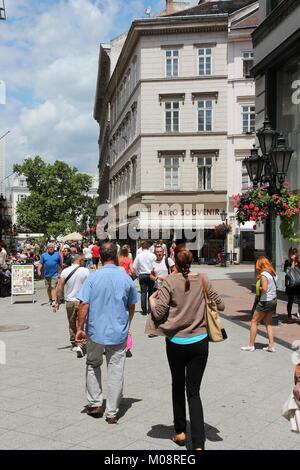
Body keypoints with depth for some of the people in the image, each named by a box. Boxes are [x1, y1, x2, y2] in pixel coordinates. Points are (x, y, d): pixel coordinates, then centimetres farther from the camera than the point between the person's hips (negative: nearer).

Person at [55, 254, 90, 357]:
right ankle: (80, 345, -9)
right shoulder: (85, 271, -10)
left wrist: (57, 302, 3)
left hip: (69, 301, 3)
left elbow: (59, 288, -5)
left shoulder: (65, 271, -3)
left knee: (72, 324, 18)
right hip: (81, 302, -3)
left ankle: (73, 343, 30)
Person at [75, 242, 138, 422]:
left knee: (93, 365, 21)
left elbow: (84, 304, -12)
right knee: (116, 370, 7)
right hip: (119, 333, 0)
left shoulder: (92, 277, -8)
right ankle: (112, 412, 12)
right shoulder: (126, 278, -3)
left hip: (96, 331, 0)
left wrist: (80, 328, -4)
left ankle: (95, 403, 23)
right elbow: (131, 307, 7)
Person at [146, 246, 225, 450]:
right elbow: (220, 305, 4)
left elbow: (159, 313, -14)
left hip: (176, 343, -1)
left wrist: (152, 300, 6)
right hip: (199, 342, 1)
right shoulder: (202, 280, -4)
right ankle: (198, 443, -3)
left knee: (178, 386, 20)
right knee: (194, 391, 5)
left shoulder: (170, 282, -12)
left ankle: (180, 433, 32)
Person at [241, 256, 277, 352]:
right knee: (267, 323, 17)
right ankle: (271, 346, 13)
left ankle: (251, 345, 9)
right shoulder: (273, 273, 7)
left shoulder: (263, 274, -17)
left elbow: (264, 289, -27)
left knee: (254, 322, 5)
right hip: (274, 300, 8)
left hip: (265, 301, -8)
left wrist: (258, 287, -6)